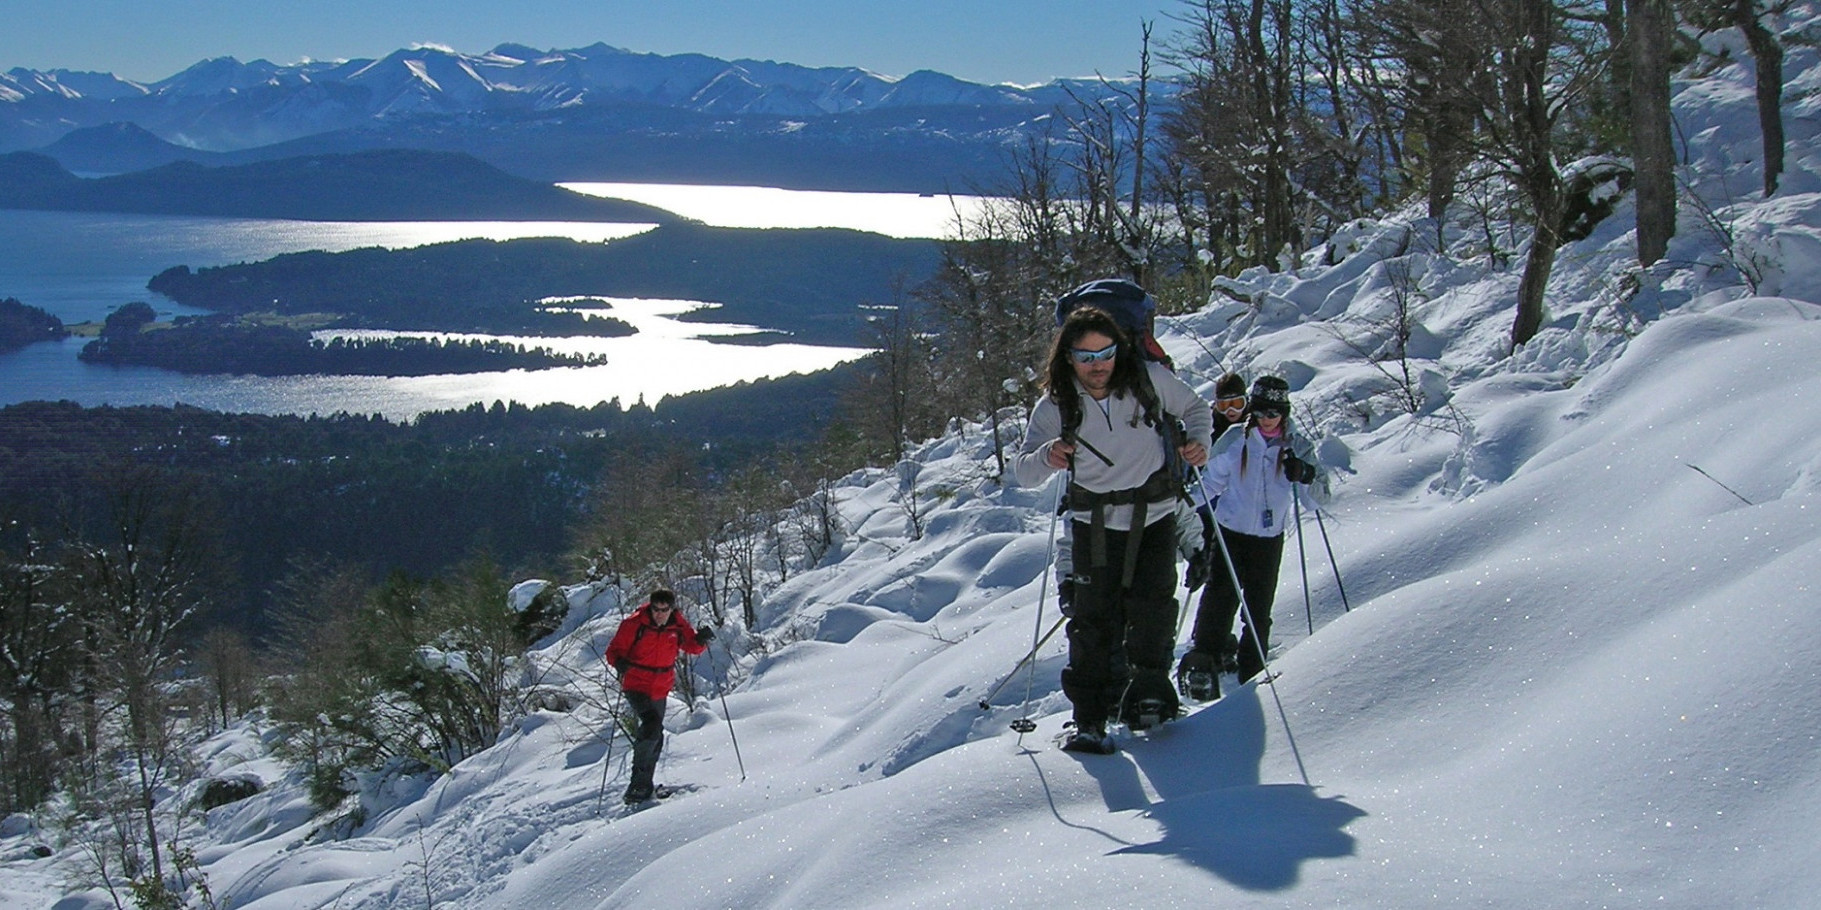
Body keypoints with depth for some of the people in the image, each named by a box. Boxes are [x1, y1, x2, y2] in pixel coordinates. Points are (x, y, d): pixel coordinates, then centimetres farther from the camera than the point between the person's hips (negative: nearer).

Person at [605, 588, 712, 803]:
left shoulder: (677, 625, -3)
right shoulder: (634, 624, -15)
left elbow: (691, 646, 8)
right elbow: (615, 649, -9)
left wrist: (701, 638, -15)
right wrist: (620, 664, -31)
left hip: (660, 689, 6)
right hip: (636, 686, -6)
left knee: (655, 737, 15)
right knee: (652, 724, -25)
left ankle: (644, 785, 32)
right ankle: (639, 783, -18)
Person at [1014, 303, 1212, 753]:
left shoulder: (1149, 379, -11)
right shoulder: (1056, 406, -12)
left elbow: (1195, 408, 7)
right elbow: (1022, 472, -15)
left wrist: (1198, 441, -13)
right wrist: (1046, 457, -37)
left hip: (1154, 516, 1)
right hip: (1095, 522, -1)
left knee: (1151, 604, -12)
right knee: (1095, 616, -7)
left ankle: (1149, 685, 12)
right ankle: (1089, 718, -1)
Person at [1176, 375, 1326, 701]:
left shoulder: (1296, 447, 0)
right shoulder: (1235, 439, -2)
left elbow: (1318, 494, -3)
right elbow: (1211, 481, 7)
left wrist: (1304, 475, -25)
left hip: (1269, 539, 1)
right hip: (1230, 532, -1)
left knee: (1259, 609, 4)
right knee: (1220, 598, -11)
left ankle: (1252, 672, 14)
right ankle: (1203, 662, -6)